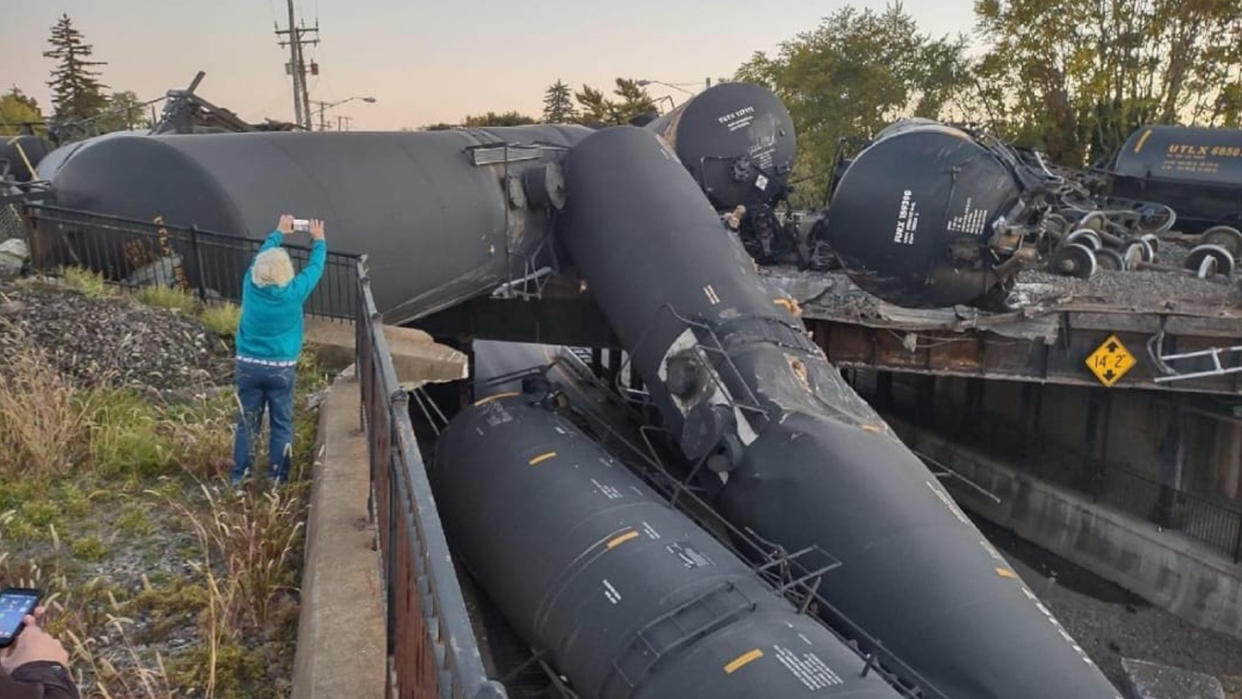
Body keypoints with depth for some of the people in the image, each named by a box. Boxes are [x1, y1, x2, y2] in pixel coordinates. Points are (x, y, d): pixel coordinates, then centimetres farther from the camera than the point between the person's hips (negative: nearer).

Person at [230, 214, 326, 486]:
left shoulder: (250, 285, -9)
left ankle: (239, 476, 20)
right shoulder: (294, 293, -17)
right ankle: (277, 479, 15)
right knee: (281, 425, 9)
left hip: (248, 365, 3)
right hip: (281, 369, -3)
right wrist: (319, 240, 18)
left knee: (247, 422, 13)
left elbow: (262, 255, 11)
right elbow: (315, 267, 1)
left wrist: (278, 232, 26)